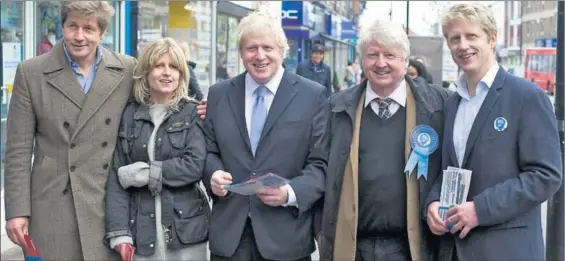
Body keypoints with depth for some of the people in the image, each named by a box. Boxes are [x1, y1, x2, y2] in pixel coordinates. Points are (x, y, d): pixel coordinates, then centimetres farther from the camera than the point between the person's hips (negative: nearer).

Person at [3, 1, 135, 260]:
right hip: (53, 206, -1)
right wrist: (17, 210, -5)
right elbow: (19, 150, -1)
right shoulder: (31, 73, -1)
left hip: (112, 205, 1)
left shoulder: (128, 70, 3)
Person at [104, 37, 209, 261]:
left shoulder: (194, 113, 1)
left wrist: (143, 173, -11)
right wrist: (119, 231, -9)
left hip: (184, 229, -1)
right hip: (141, 230, 1)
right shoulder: (130, 115, 5)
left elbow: (195, 165, -12)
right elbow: (116, 176, 0)